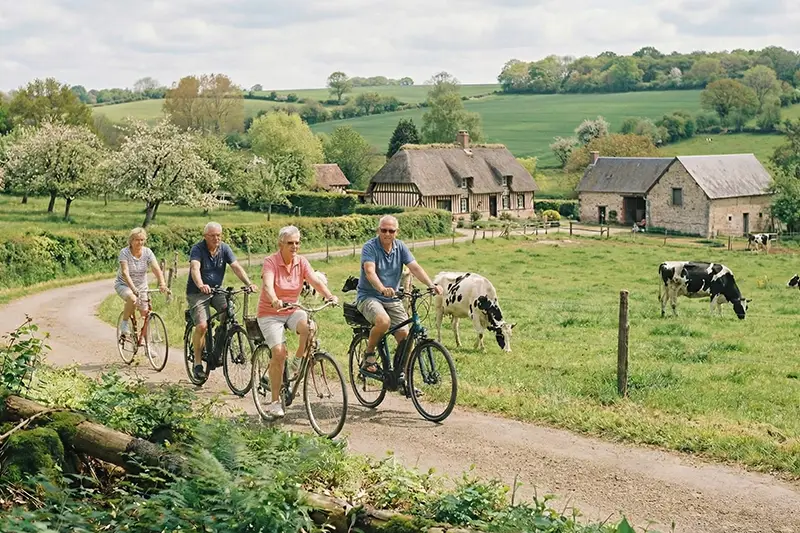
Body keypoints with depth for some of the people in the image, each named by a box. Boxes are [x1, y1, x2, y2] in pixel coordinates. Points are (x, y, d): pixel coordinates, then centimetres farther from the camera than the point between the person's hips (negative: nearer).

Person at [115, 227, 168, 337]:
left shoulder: (147, 252, -11)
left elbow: (156, 269, -22)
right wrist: (133, 288, -46)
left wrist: (162, 284, -40)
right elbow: (125, 272, -31)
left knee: (145, 312, -8)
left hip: (141, 286, 4)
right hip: (124, 284, -4)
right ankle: (125, 322, -10)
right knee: (132, 299, -34)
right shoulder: (124, 252, -19)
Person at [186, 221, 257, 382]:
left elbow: (236, 267, -12)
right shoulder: (197, 249, -15)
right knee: (202, 326, -20)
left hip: (216, 290, 4)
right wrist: (201, 285, -52)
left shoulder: (224, 248, -2)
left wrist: (249, 283, -29)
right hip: (197, 293, -4)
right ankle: (197, 363, -4)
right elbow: (195, 268, -32)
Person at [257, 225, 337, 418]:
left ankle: (299, 360, -4)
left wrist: (329, 296, -35)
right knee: (279, 353, -21)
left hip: (292, 311, 3)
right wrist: (275, 301, -53)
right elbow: (268, 285, -32)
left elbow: (315, 281, -16)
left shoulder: (301, 262, -2)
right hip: (270, 314, -3)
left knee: (309, 326, -31)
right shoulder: (270, 262, -15)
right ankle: (275, 401, -6)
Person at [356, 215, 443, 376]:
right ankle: (368, 355, -9)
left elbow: (415, 268, -8)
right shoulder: (370, 247, -12)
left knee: (405, 336, -10)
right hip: (368, 296, -5)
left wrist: (431, 285, -24)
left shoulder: (400, 247, 3)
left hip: (392, 299, 5)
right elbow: (370, 272, -28)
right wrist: (382, 289, -47)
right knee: (383, 321, -34)